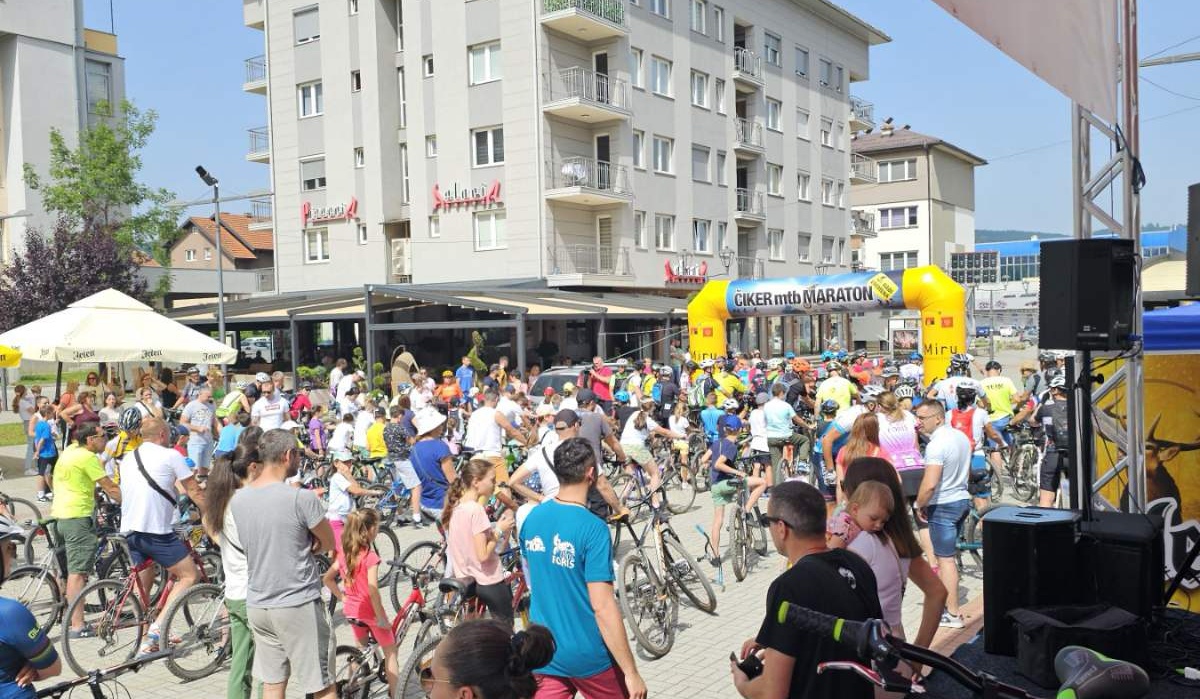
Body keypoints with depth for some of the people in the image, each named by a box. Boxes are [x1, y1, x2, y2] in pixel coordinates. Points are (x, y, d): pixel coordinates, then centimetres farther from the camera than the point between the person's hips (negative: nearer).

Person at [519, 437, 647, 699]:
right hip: (589, 655, -5)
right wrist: (632, 672, -18)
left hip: (543, 652, 5)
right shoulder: (593, 528, -21)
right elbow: (602, 606, -23)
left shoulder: (532, 519, -1)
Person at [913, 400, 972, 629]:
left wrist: (919, 505, -13)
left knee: (945, 558, -1)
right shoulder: (962, 436, 6)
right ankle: (945, 597, 33)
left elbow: (929, 484, -28)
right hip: (962, 499, 9)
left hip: (943, 506, -9)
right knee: (947, 555, 21)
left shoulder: (936, 445, -23)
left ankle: (952, 614, 3)